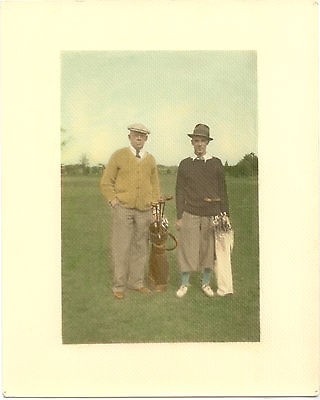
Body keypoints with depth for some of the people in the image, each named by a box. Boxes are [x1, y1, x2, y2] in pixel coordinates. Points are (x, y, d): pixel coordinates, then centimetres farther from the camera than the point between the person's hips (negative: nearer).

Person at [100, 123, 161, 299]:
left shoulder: (150, 160, 10)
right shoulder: (119, 156, 0)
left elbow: (155, 185, 18)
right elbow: (106, 182, 2)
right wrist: (113, 201, -8)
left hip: (144, 211, 4)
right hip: (123, 208, -3)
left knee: (140, 247, 9)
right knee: (121, 247, -2)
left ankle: (136, 281, 22)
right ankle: (119, 285, 8)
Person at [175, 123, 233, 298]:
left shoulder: (216, 163, 6)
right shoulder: (185, 164, 6)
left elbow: (222, 190, 7)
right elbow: (180, 192, 5)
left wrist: (225, 214, 2)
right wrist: (179, 217, 0)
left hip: (212, 214, 1)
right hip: (190, 214, 0)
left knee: (210, 250, 7)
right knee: (187, 249, 1)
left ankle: (205, 283, 22)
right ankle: (184, 284, 15)